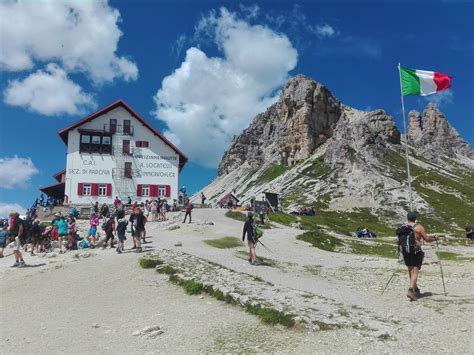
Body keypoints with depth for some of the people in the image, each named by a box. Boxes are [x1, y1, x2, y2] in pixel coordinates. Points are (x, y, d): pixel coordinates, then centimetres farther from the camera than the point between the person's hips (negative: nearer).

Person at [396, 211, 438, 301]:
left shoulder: (402, 227, 6)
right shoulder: (418, 227, -6)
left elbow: (400, 240, 9)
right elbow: (427, 239, -5)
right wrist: (435, 238, 15)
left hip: (405, 252, 5)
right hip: (416, 252, -5)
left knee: (410, 270, 17)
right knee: (415, 271, -4)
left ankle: (416, 290, 30)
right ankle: (411, 290, -18)